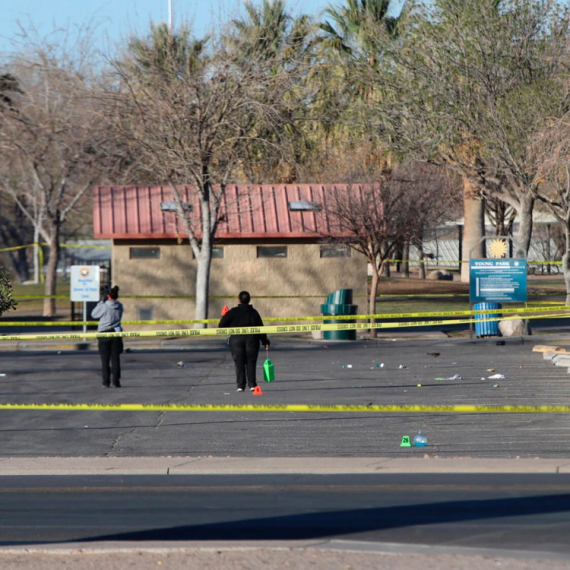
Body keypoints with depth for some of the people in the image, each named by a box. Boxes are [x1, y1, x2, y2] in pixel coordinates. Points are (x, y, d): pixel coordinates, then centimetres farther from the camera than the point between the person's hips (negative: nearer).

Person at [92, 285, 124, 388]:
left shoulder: (104, 306, -15)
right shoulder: (119, 306, -1)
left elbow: (94, 314, -1)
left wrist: (102, 301, 0)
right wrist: (103, 302, 13)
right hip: (116, 333, 3)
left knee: (105, 359, 5)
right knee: (115, 359, 5)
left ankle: (106, 382, 3)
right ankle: (116, 381, 1)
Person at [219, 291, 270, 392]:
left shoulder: (233, 312, -2)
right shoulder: (253, 312, 5)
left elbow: (221, 325, -4)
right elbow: (260, 328, 7)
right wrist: (265, 342, 12)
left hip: (236, 339, -1)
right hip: (252, 340, 1)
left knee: (239, 363, 2)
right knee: (251, 362, 6)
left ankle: (240, 385, -3)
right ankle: (252, 384, -2)